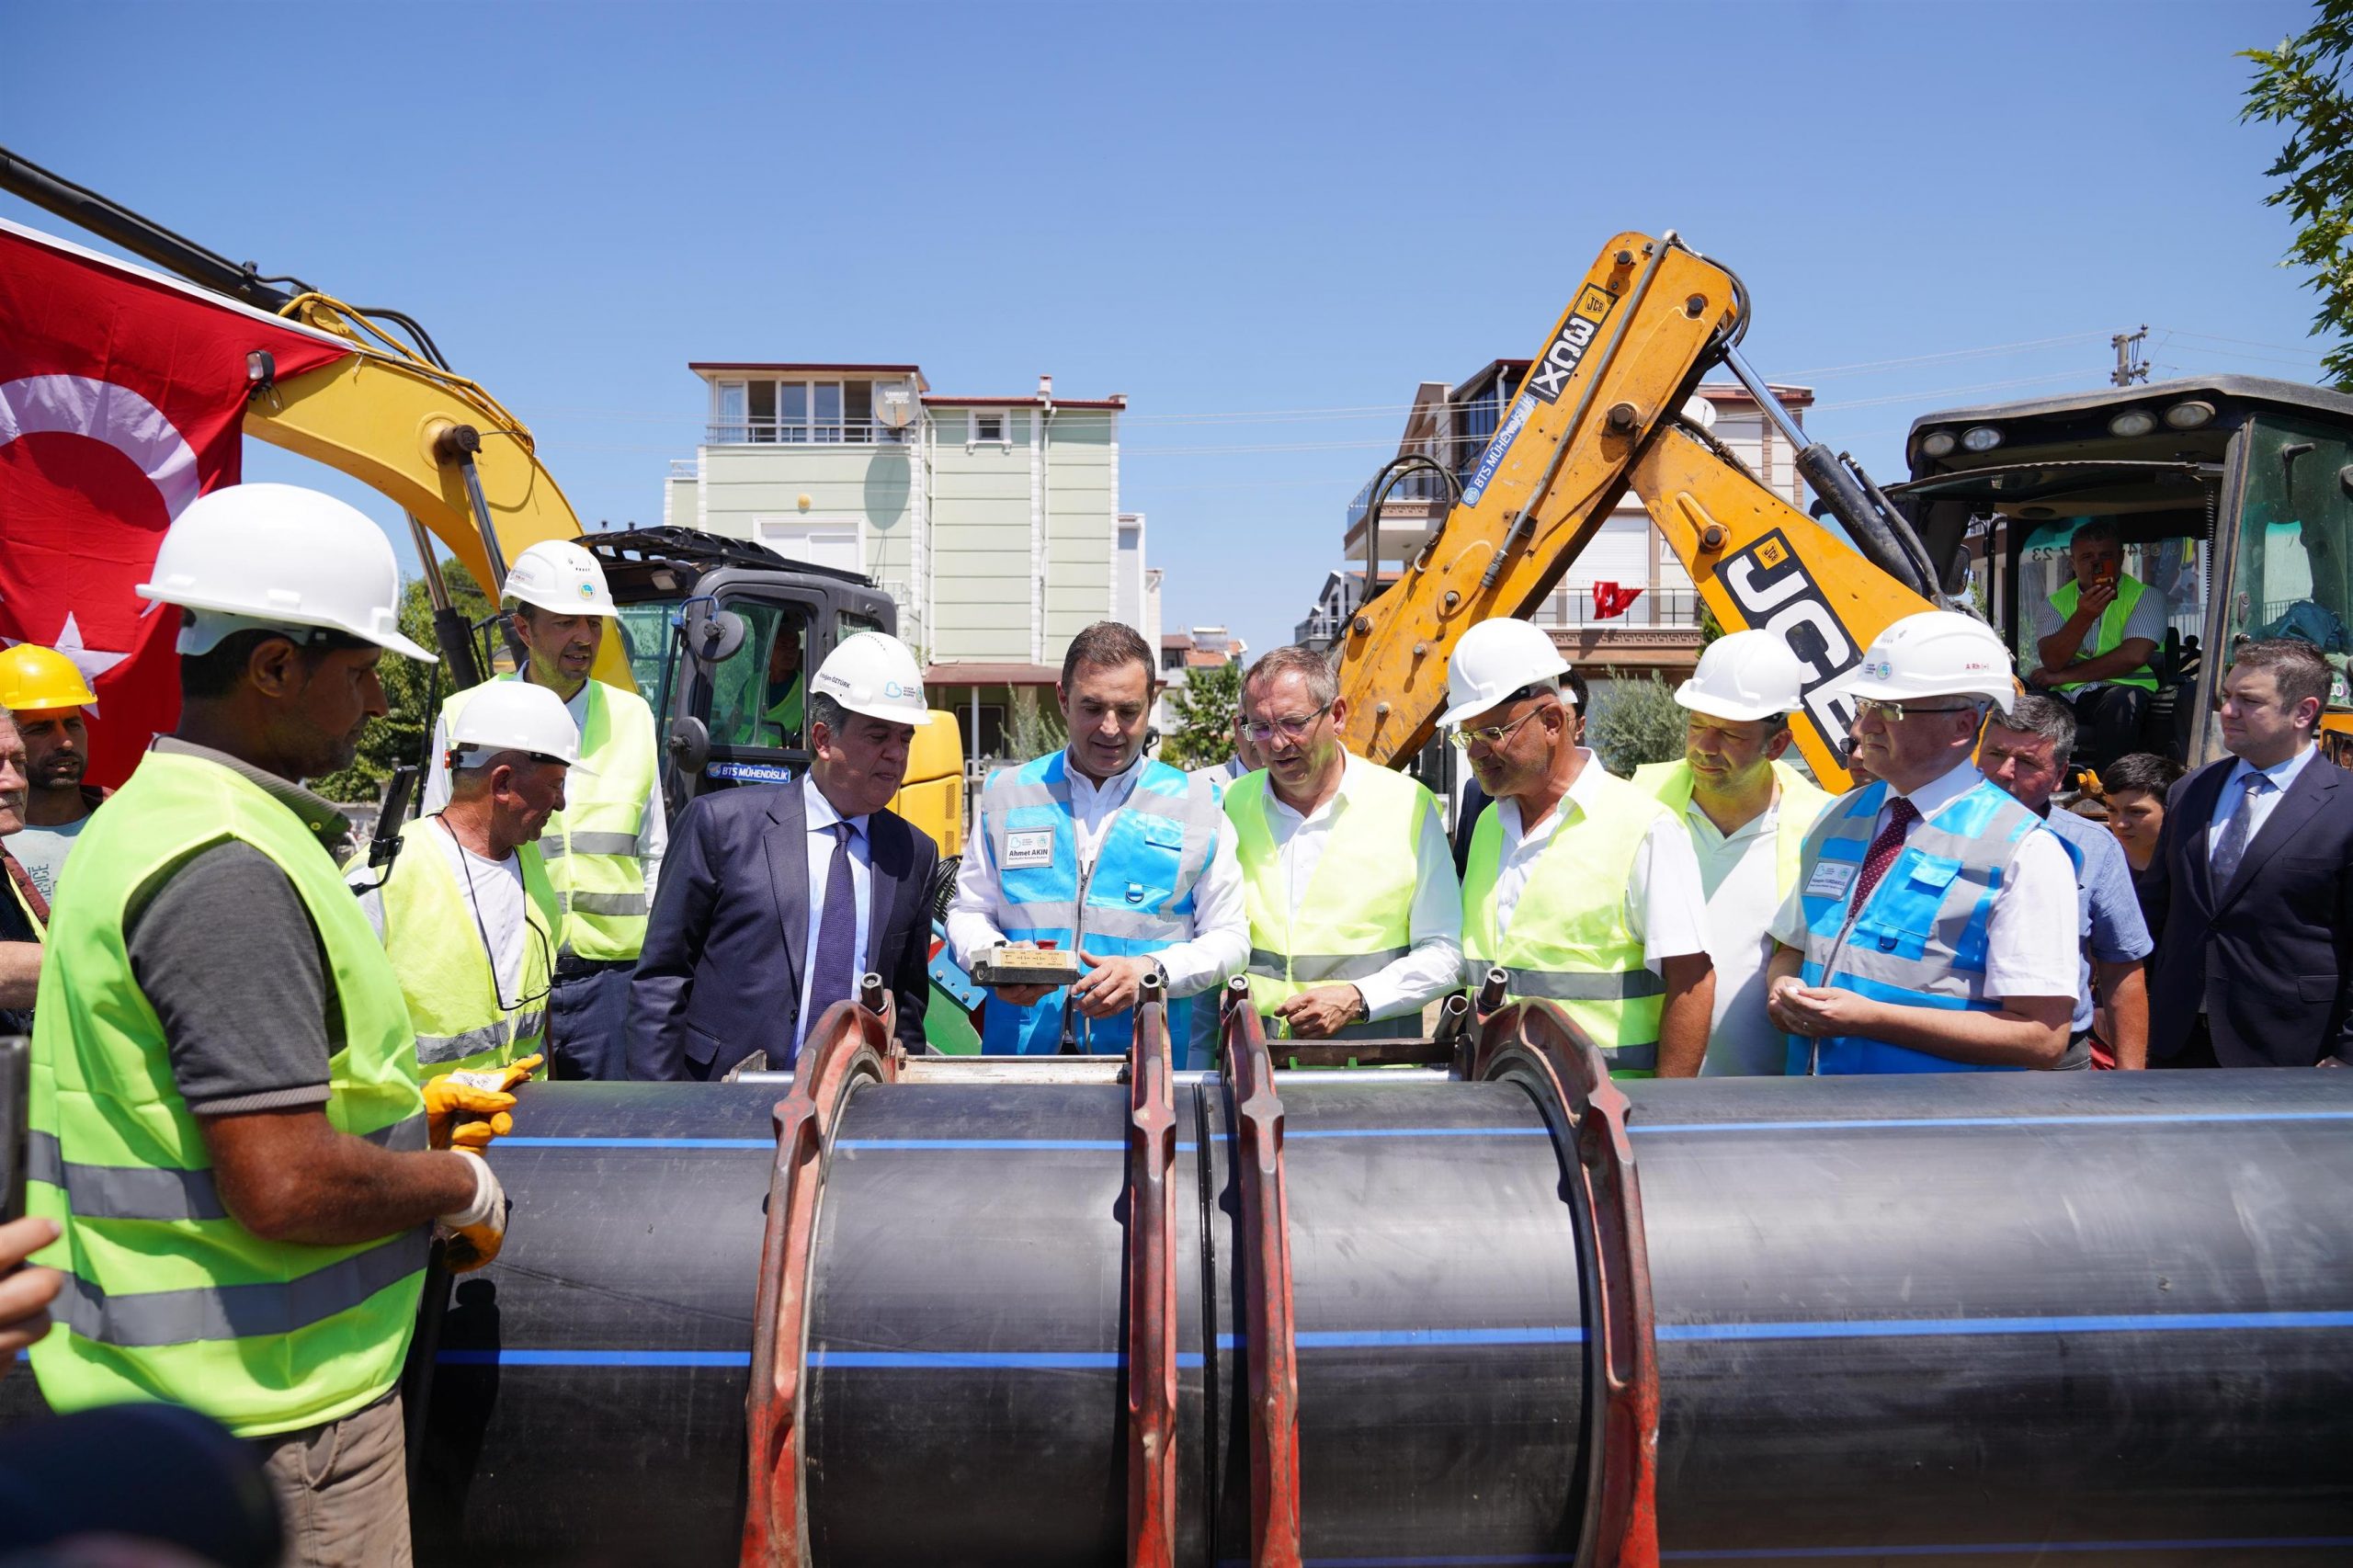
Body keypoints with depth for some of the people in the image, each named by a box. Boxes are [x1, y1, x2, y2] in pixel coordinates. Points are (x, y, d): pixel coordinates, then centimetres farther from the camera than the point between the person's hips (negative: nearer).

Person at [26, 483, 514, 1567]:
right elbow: (287, 1191, -28)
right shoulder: (229, 871, -24)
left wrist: (407, 1118, 13)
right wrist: (464, 1185, -12)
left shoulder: (143, 819, 9)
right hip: (267, 1414, -10)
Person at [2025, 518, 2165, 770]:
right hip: (2063, 698, 2)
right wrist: (2084, 616, -21)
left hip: (2120, 691, -2)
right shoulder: (2054, 604, 13)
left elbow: (2134, 656, -10)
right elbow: (2052, 661, -5)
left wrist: (2063, 676, -7)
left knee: (2120, 702, -36)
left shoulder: (2146, 597, 7)